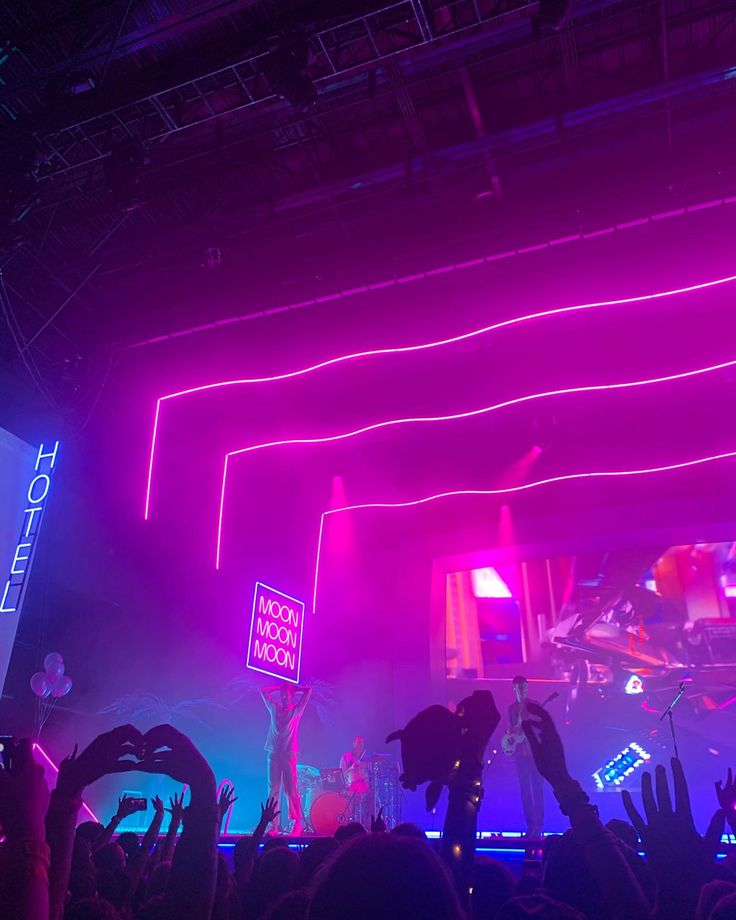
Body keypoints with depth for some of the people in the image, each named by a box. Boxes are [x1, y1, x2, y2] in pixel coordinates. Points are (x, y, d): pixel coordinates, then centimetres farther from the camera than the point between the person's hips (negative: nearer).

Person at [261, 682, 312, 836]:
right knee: (273, 790, 0)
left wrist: (292, 689, 11)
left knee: (291, 790, -6)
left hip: (289, 754, -2)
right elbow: (264, 691, 19)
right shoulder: (274, 708, 13)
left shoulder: (296, 710, 6)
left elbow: (308, 690, 2)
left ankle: (297, 823, -5)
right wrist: (279, 688, 16)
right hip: (274, 754, 3)